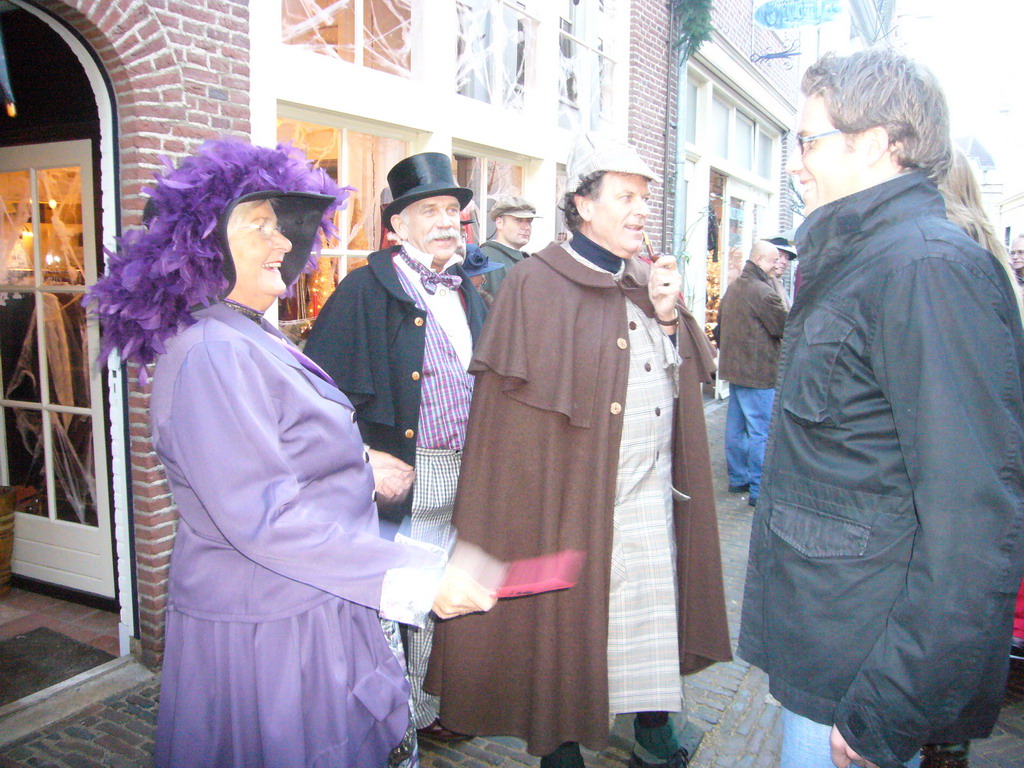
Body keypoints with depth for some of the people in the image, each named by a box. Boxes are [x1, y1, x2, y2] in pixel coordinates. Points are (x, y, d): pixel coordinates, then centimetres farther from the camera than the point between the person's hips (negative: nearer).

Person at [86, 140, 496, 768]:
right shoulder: (212, 354, -23)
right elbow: (262, 518, -29)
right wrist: (417, 577, -29)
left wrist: (358, 465, 15)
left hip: (309, 611, 9)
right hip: (265, 630, -9)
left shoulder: (255, 339, 10)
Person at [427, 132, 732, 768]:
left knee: (650, 606, 14)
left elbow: (689, 374, 13)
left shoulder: (650, 282, 11)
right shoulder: (537, 285, -9)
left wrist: (670, 316, -4)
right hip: (571, 492, -5)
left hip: (651, 488, 6)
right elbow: (524, 404, -12)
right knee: (569, 607, 7)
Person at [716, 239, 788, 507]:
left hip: (734, 367, 10)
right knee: (761, 432, -4)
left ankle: (737, 478, 26)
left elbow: (720, 323, 21)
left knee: (736, 427, 16)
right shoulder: (763, 291, -17)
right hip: (759, 373, -10)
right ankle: (759, 490, -1)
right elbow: (786, 328, -12)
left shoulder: (733, 287, 12)